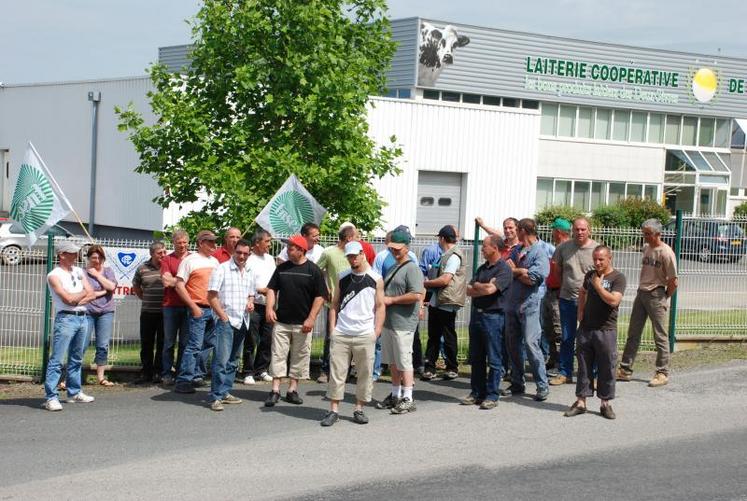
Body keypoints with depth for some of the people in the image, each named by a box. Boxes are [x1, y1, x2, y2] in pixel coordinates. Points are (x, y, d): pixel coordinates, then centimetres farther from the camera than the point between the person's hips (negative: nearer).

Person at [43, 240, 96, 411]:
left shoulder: (79, 272, 15)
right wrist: (83, 292, 3)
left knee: (76, 359, 14)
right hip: (66, 319, -7)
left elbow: (92, 295, 8)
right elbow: (68, 298, -14)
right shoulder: (54, 275, -6)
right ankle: (51, 397, -11)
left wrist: (78, 300, -9)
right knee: (56, 360, -9)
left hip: (83, 318, 7)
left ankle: (74, 392, 23)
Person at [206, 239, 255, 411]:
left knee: (233, 360, 11)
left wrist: (250, 303, 3)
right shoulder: (222, 269, -6)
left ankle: (225, 392, 19)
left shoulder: (249, 273, 14)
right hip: (226, 321, -7)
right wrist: (223, 316, -13)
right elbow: (212, 296, -9)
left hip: (242, 322, 7)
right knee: (222, 359, -11)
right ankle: (216, 397, -9)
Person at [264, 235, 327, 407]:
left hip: (303, 323, -2)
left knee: (300, 356, 4)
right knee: (278, 354, -1)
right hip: (281, 321, 3)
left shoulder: (313, 270, -4)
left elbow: (320, 296, -5)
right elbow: (272, 289, 12)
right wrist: (269, 308, -5)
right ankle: (275, 390, 0)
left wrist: (311, 318, -12)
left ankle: (292, 390, 13)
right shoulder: (282, 268, 7)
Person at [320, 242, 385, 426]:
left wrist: (376, 332, -4)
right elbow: (335, 305, 13)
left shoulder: (376, 279, 2)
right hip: (340, 334, 2)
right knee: (336, 373, 1)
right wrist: (332, 329, 4)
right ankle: (334, 410, 7)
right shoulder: (343, 278, 10)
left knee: (365, 373, 3)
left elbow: (380, 307, 3)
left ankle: (359, 409, 14)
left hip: (365, 335, -2)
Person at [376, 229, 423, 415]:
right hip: (388, 322, 9)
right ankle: (395, 395, 24)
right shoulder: (393, 268, 18)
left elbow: (416, 295, -22)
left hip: (403, 324, -9)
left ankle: (408, 399, -1)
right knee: (392, 362, 14)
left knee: (404, 362, -6)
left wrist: (391, 300, -16)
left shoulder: (412, 269, -11)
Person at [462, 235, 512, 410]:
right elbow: (469, 291, 9)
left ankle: (492, 396, 2)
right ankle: (477, 393, 17)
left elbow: (490, 289, -22)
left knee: (493, 360, -2)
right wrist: (484, 287, -8)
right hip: (476, 314, 8)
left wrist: (477, 286, -3)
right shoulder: (482, 268, 16)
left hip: (493, 316, -8)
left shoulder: (504, 269, -9)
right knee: (476, 358, 10)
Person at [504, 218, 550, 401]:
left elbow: (532, 279, -18)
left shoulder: (540, 253, -9)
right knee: (512, 344, 10)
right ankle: (517, 384, 19)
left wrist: (515, 271, -4)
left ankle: (542, 386, -7)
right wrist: (522, 271, -12)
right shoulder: (517, 250, 14)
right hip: (512, 303, 7)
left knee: (530, 344, -12)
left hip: (529, 305, -7)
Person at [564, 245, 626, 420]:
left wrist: (598, 285, -14)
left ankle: (605, 403, 13)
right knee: (584, 366, 8)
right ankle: (581, 402, 13)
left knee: (606, 368, 3)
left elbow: (613, 300, -21)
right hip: (586, 328, 5)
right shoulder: (590, 275, 10)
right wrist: (580, 311, 12)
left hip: (606, 330, -5)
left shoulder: (617, 277, -8)